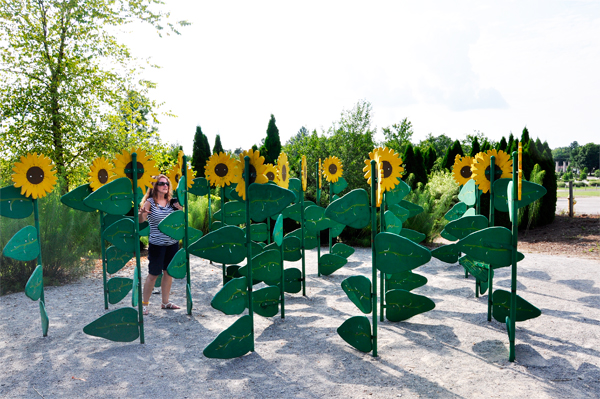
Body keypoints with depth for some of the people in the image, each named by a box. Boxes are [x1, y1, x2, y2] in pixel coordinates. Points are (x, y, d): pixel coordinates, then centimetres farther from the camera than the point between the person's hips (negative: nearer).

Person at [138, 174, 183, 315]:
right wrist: (141, 213, -44)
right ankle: (144, 303, 17)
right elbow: (140, 220, -21)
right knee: (153, 274, 1)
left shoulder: (171, 202, 5)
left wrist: (180, 209, -10)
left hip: (172, 243, 5)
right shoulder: (150, 202, -8)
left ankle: (165, 302, 26)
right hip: (157, 244, -5)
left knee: (169, 272, 12)